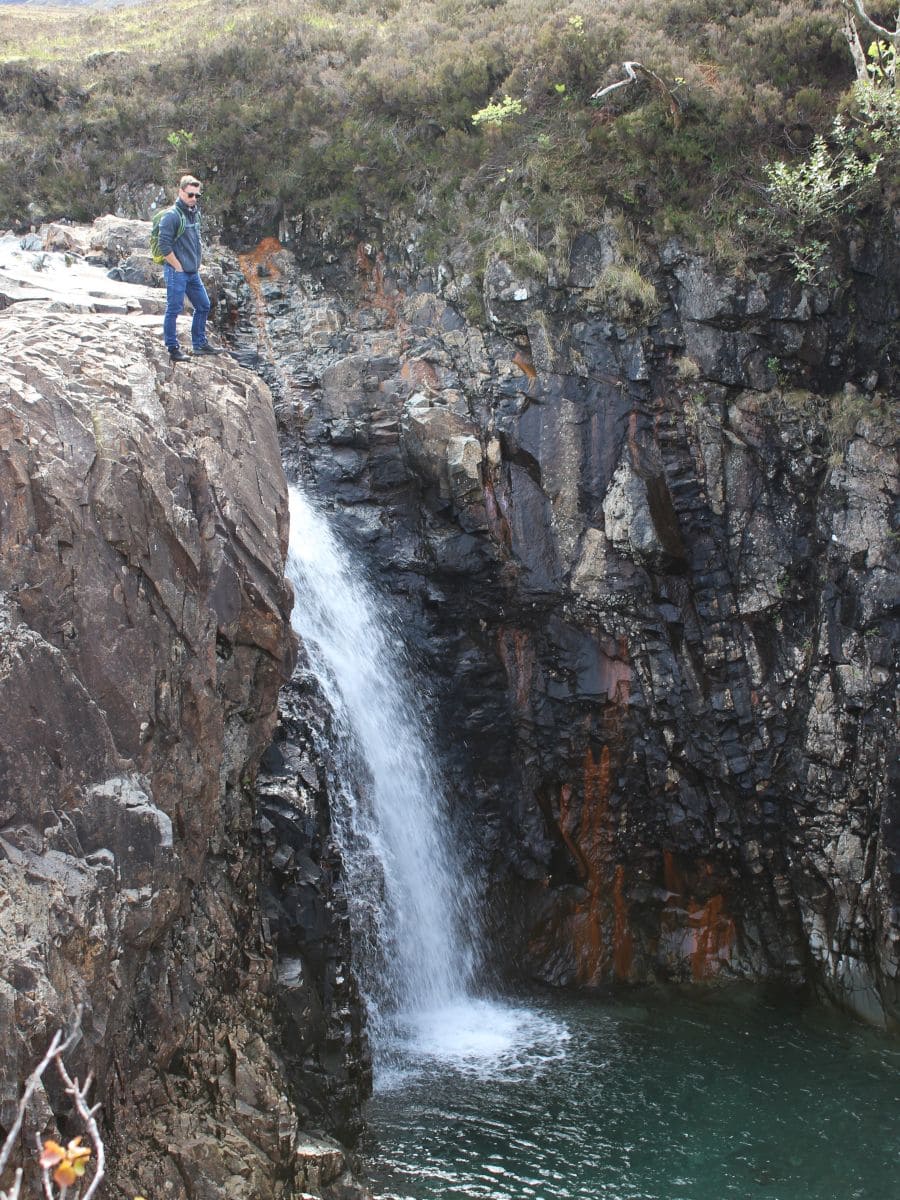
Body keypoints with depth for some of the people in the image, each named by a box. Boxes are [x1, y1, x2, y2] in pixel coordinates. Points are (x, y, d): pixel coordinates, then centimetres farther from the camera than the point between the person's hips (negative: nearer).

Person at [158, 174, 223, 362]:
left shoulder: (195, 214, 11)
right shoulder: (172, 215, -14)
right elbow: (164, 246, -18)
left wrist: (197, 264, 14)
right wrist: (178, 267, -15)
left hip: (193, 272, 9)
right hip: (176, 272, -9)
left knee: (203, 306, 15)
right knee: (174, 309, -2)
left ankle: (200, 344, 27)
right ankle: (173, 349, 4)